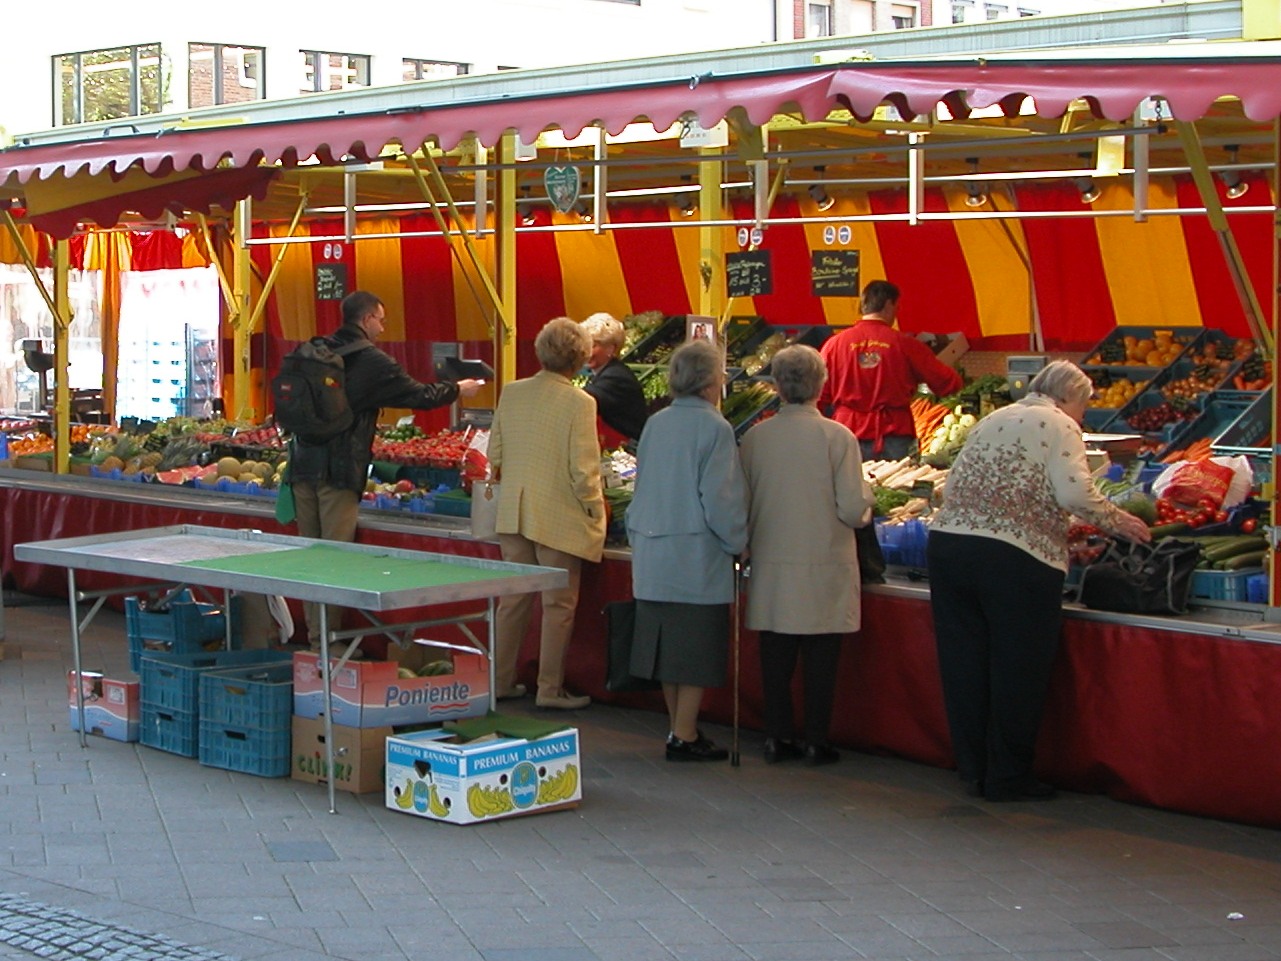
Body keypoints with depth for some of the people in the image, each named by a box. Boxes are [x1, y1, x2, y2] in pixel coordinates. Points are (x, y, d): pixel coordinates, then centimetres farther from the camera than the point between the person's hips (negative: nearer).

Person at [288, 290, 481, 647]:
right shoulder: (372, 361, -7)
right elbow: (419, 395, 1)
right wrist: (458, 390, 17)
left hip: (304, 463, 6)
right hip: (340, 470, -6)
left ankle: (315, 638, 14)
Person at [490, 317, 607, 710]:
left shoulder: (511, 393, 0)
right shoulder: (579, 403, -16)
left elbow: (495, 455, 7)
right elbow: (584, 471, -16)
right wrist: (596, 510, -2)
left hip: (513, 512, 6)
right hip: (559, 516, -5)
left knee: (513, 599, 15)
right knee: (558, 604, 5)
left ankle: (502, 681, 21)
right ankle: (550, 689, 9)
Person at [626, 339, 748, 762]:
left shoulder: (655, 425, 8)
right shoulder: (714, 429, -12)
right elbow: (720, 498, -15)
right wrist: (737, 543, -2)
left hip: (652, 556, 7)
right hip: (697, 557, -7)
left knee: (669, 645, 13)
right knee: (697, 648, 0)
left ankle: (679, 728, 21)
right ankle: (685, 736, 2)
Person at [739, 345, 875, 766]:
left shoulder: (755, 437, -4)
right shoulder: (837, 436, -12)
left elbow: (742, 505, 2)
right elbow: (853, 509, -12)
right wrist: (866, 495, 11)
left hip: (771, 564, 3)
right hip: (824, 566, -2)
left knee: (776, 653, 11)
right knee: (820, 657, 6)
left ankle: (778, 738, 15)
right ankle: (817, 742, 10)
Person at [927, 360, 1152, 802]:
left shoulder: (991, 421, 22)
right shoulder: (1058, 426, 2)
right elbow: (1075, 493, -11)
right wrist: (1116, 521, 3)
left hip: (947, 541, 7)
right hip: (1016, 555, -7)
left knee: (965, 662, 11)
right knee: (1018, 667, 4)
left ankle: (974, 772, 19)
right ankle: (1008, 778, 9)